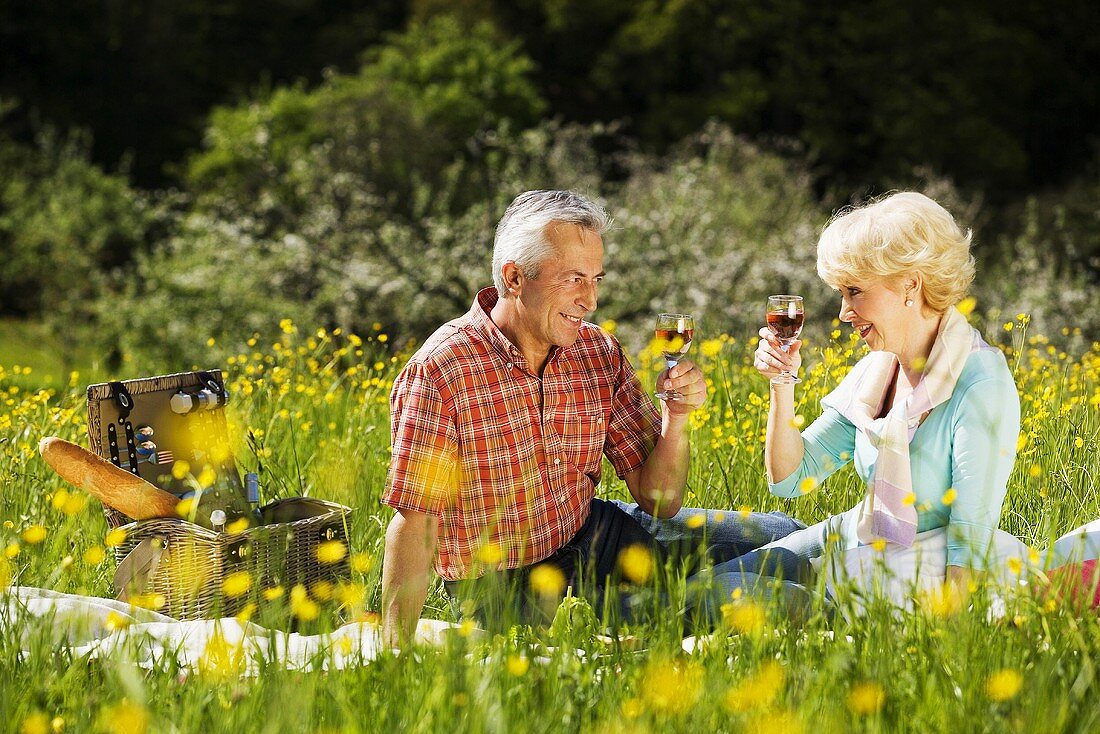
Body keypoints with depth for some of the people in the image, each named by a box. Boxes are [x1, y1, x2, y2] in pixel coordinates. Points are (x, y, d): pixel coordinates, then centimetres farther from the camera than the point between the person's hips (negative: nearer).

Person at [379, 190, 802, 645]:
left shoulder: (600, 353, -4)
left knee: (777, 536, 4)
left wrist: (676, 416, -19)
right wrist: (395, 656, -29)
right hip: (504, 586, -6)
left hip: (592, 537, 6)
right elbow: (413, 526, -22)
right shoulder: (439, 371, -22)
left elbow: (658, 502, -1)